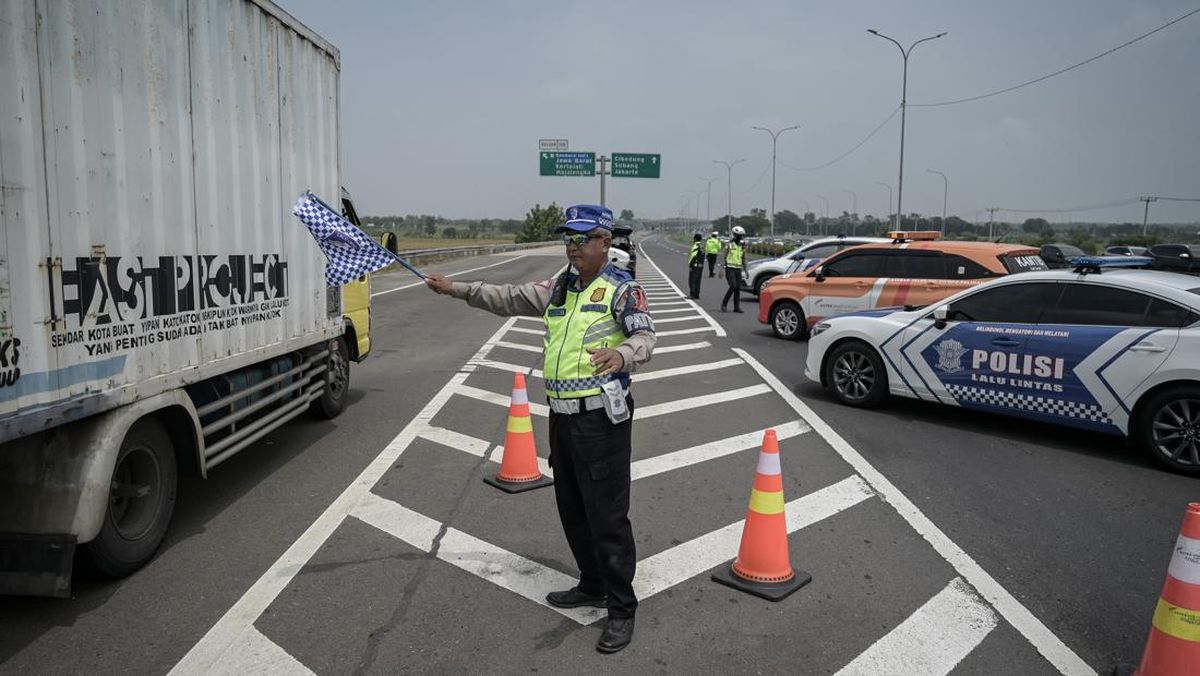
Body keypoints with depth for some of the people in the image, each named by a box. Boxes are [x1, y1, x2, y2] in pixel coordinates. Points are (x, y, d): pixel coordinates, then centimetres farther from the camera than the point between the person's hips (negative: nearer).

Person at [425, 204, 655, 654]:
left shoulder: (622, 289, -9)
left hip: (601, 419, -8)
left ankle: (622, 609, 11)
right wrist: (456, 289, 13)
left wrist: (621, 354, -44)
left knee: (607, 516, -3)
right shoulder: (558, 288, 13)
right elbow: (509, 299, 19)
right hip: (562, 415, 8)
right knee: (571, 509, 17)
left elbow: (644, 336, -22)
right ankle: (593, 586, 35)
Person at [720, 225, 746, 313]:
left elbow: (743, 259, 19)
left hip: (738, 269, 6)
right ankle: (724, 303, 0)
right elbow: (724, 257, -7)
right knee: (733, 286, -16)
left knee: (738, 288, 2)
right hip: (730, 268, -6)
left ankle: (737, 307, 7)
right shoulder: (729, 245, -5)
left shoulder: (742, 246, 12)